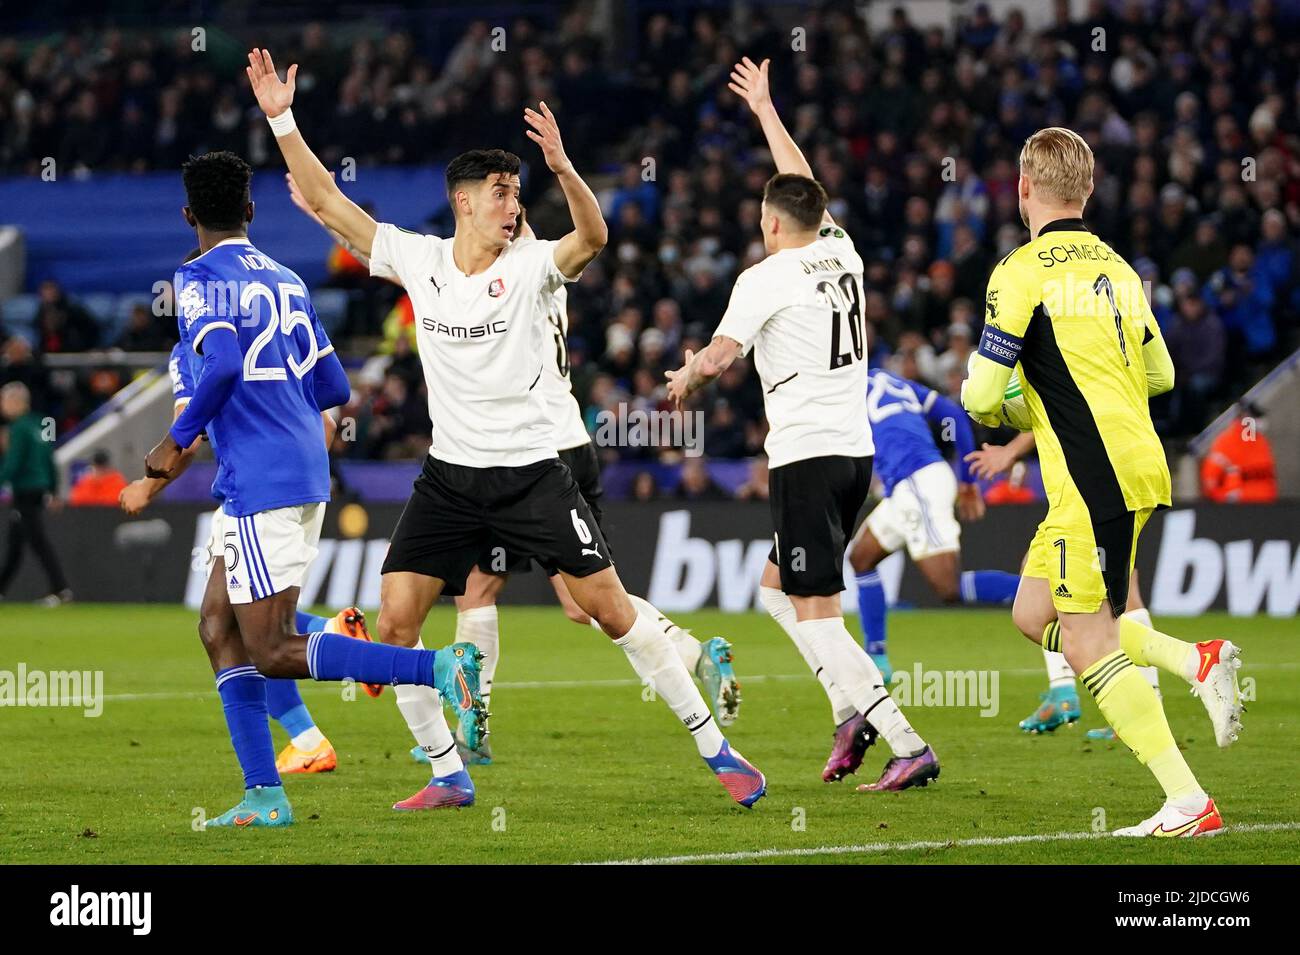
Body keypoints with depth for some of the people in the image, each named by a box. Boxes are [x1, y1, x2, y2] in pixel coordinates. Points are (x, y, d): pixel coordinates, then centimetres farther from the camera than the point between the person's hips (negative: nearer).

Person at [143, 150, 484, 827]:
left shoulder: (198, 278, -7)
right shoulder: (284, 280, 17)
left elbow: (223, 362, -24)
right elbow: (333, 387, 19)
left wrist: (177, 440, -13)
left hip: (260, 483, -9)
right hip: (304, 472, 9)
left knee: (272, 654, -8)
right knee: (219, 630, 13)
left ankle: (442, 668, -20)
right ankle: (264, 796, 6)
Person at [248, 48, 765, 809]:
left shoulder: (529, 266, -7)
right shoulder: (417, 260, 1)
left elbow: (593, 238, -28)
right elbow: (326, 200, 3)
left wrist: (563, 168, -44)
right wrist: (282, 119, -4)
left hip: (531, 473, -3)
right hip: (449, 478, 3)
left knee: (610, 606, -7)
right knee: (396, 620, -5)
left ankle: (715, 747, 2)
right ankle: (450, 773, 9)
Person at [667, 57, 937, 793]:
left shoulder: (766, 278, -8)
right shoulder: (842, 256, 11)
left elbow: (718, 357, -13)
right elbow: (805, 187, 28)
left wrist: (684, 380, 11)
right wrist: (765, 110, 39)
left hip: (806, 456, -8)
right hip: (857, 453, 8)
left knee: (817, 615, -7)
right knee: (778, 588, 22)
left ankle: (908, 746, -17)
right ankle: (856, 710, 6)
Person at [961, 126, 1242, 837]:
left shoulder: (1023, 271, -9)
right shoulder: (1115, 267, 15)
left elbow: (981, 394, -10)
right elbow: (1160, 373, 21)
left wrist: (996, 414, 13)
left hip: (1093, 480, -8)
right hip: (1137, 456, 8)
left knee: (1087, 645, -5)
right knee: (1033, 613, 18)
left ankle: (1187, 803, -10)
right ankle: (1195, 660, 5)